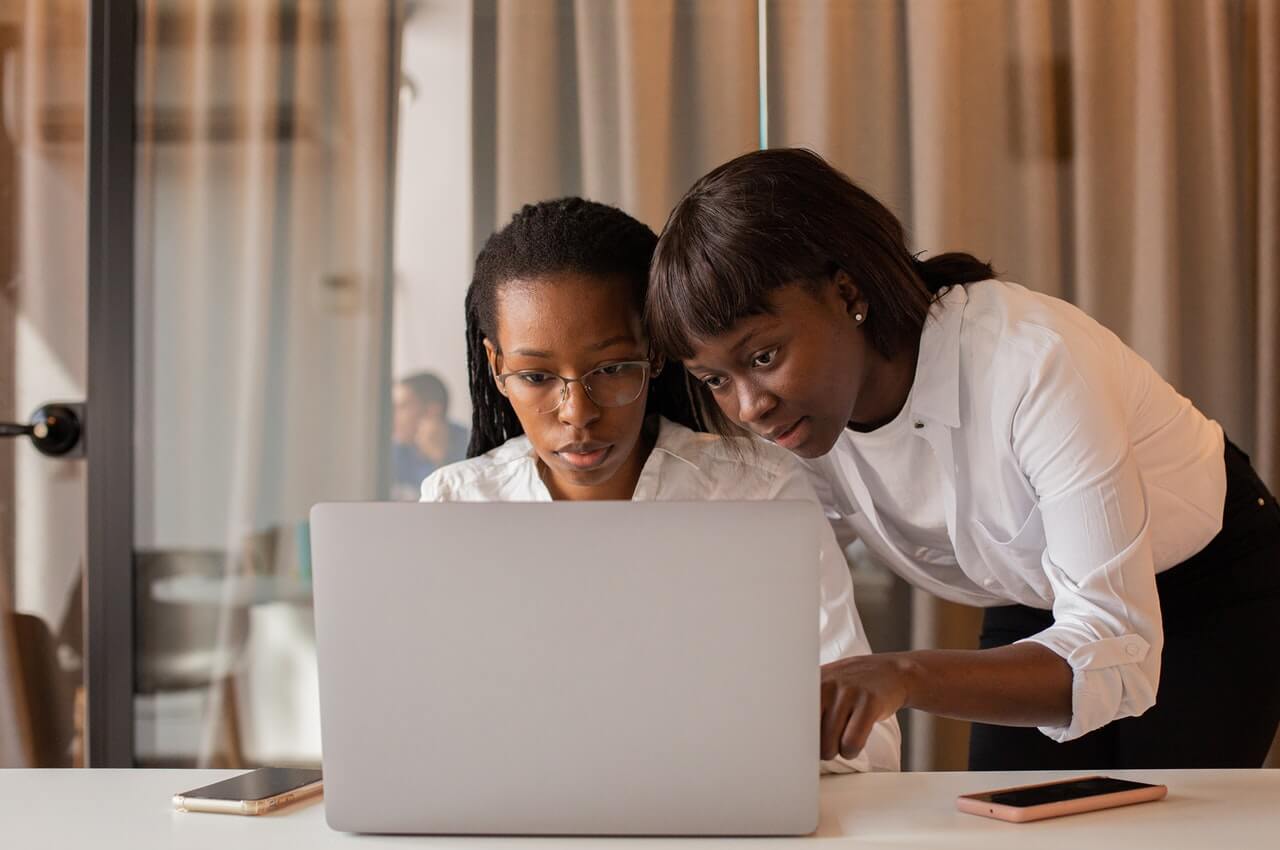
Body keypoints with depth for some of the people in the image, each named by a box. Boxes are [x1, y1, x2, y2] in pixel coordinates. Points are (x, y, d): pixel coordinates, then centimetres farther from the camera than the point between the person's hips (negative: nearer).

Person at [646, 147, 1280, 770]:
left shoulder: (1035, 363, -36)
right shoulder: (798, 419, -18)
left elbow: (1118, 652, -38)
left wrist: (907, 675, -53)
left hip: (1216, 586, -4)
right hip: (1036, 611, 4)